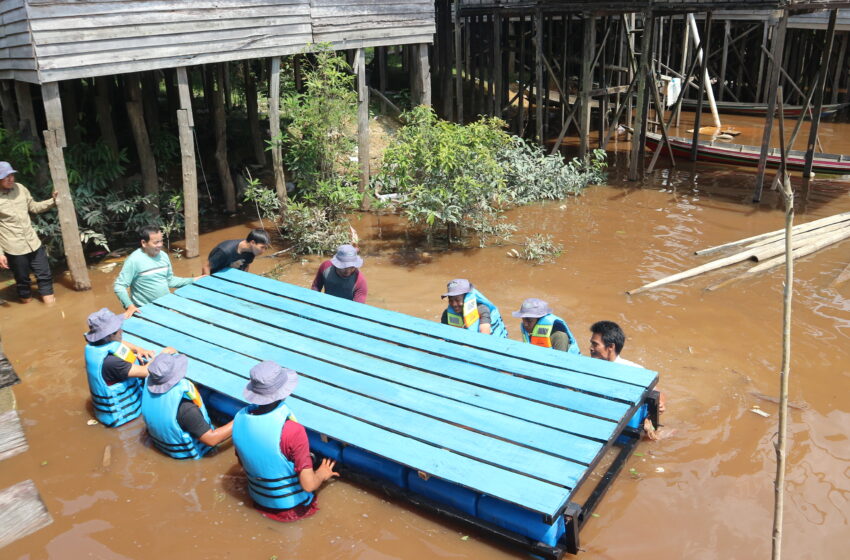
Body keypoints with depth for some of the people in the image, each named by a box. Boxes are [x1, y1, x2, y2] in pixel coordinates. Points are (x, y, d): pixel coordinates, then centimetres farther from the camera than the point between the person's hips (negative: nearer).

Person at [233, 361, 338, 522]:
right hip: (292, 505, -4)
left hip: (258, 499, 5)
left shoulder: (240, 418, -18)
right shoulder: (292, 430, -36)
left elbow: (243, 463, 1)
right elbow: (309, 485, -30)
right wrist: (322, 474, -8)